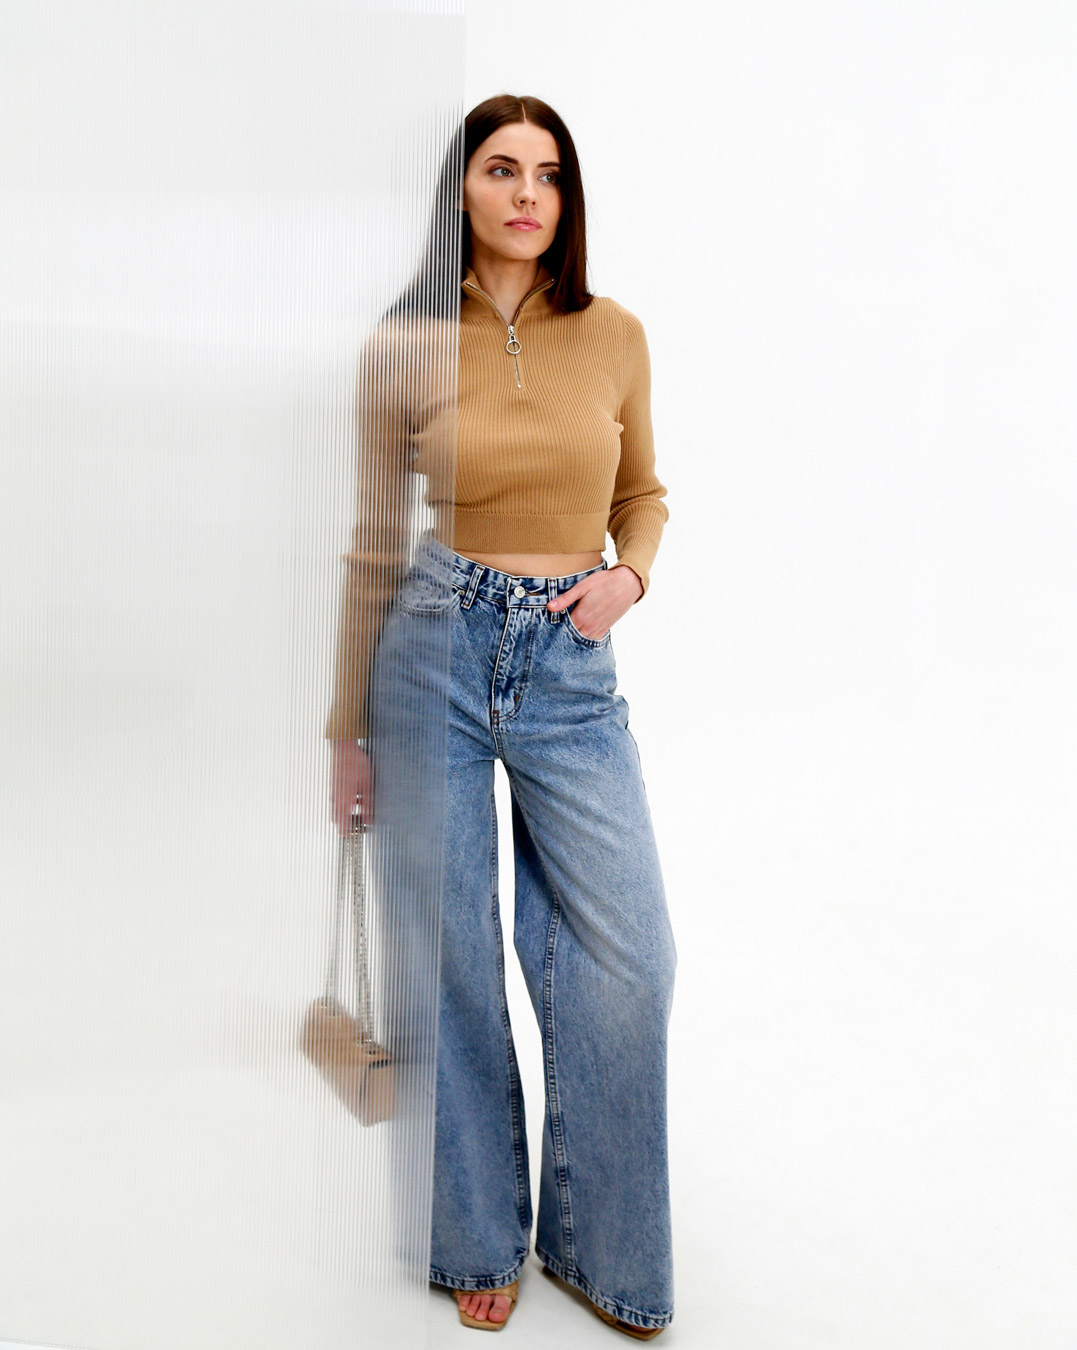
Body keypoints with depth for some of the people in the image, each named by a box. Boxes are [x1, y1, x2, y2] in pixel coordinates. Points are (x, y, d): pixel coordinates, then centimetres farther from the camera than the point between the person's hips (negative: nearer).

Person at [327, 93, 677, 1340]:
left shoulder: (613, 335, 5)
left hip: (569, 666, 2)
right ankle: (481, 1238, 28)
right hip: (433, 645, -1)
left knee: (630, 957, -2)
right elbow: (369, 540, 4)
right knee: (453, 955, 6)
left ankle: (599, 1242, 23)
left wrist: (628, 574, -4)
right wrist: (349, 727, 3)